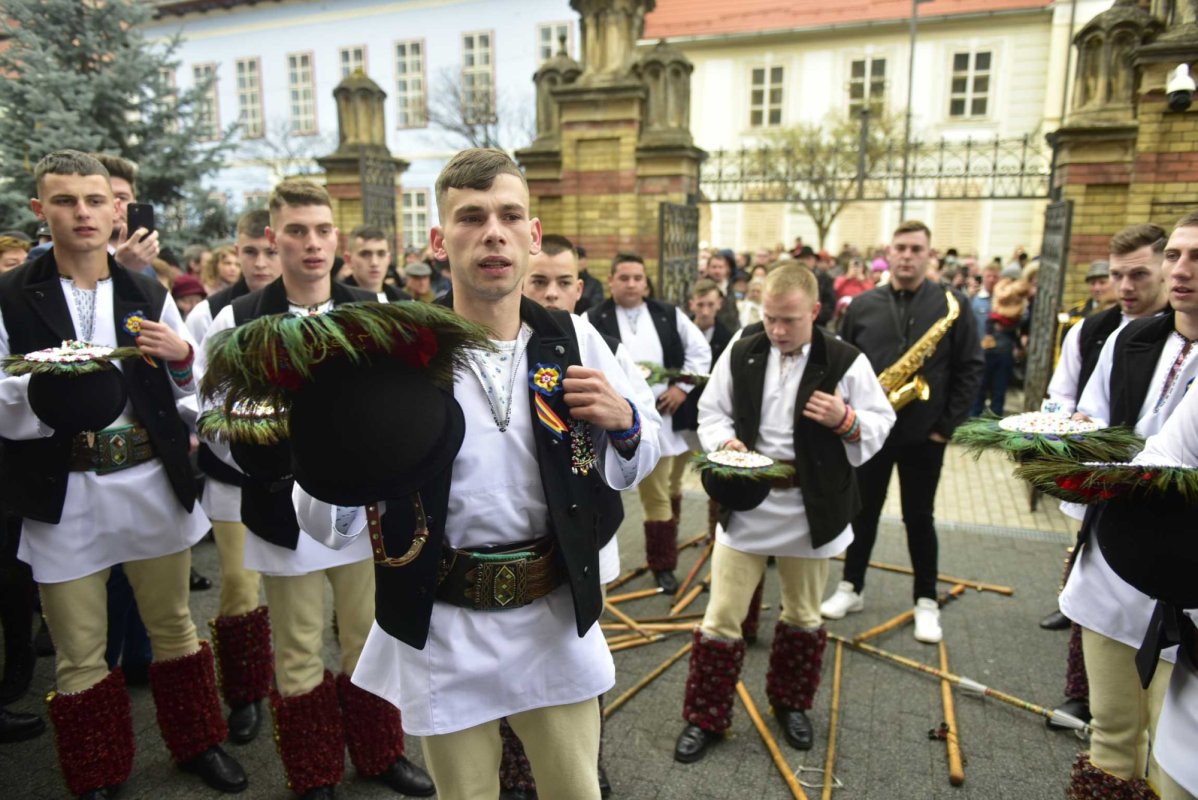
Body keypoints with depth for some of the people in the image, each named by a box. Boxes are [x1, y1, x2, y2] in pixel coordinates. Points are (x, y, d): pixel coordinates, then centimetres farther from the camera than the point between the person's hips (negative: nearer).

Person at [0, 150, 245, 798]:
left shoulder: (148, 295, 5)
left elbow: (191, 391, 8)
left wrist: (180, 353, -12)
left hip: (151, 482, 2)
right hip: (64, 496, -2)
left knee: (173, 627, 17)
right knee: (79, 654, 11)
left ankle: (198, 743, 36)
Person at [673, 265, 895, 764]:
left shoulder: (846, 361, -5)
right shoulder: (740, 355, 1)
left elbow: (880, 424, -1)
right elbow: (711, 411, 7)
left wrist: (845, 420, -21)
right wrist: (725, 440, -14)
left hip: (810, 511, 0)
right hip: (745, 506, 1)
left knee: (803, 615, 17)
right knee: (722, 616, 4)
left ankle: (791, 704, 41)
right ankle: (706, 718, 20)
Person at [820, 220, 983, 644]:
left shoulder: (952, 304, -3)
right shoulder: (862, 305, 2)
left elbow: (970, 368, -3)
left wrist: (948, 424, -7)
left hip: (924, 434, -2)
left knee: (919, 517, 9)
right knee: (863, 511, 13)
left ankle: (926, 601, 24)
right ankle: (851, 587, 27)